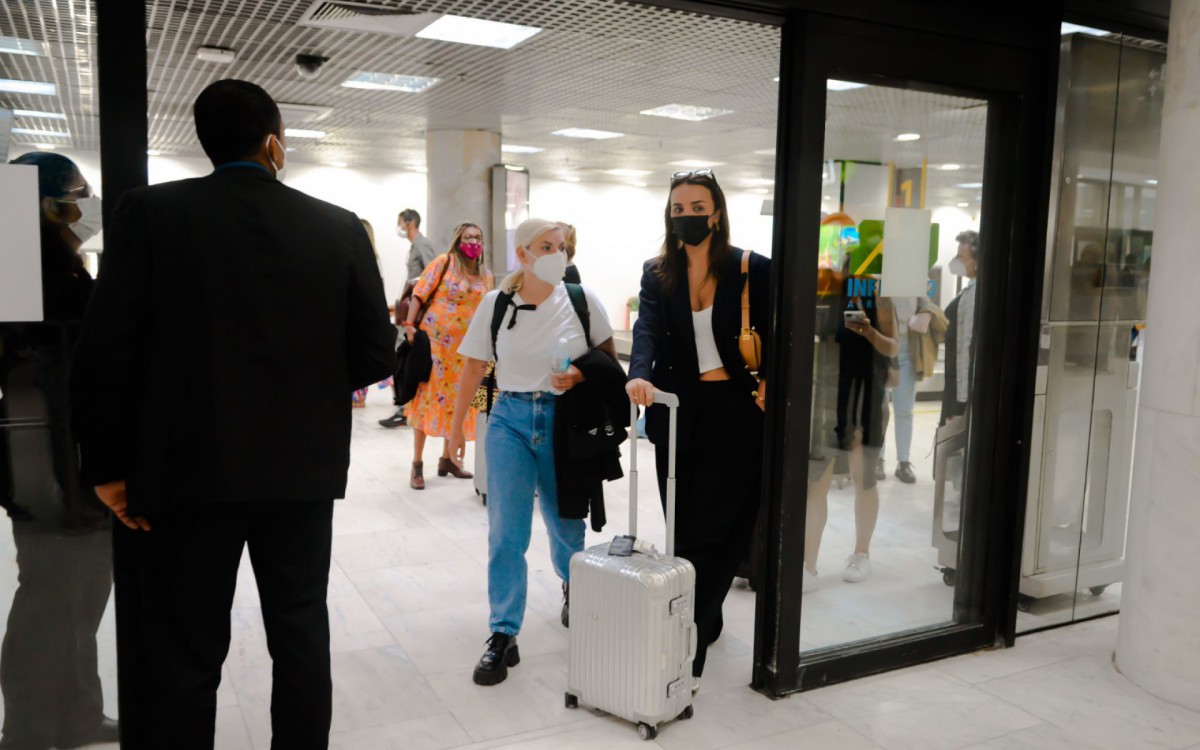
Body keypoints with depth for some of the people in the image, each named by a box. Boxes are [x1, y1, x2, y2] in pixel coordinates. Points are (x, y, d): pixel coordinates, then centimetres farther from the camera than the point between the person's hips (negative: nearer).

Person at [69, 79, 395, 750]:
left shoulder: (151, 211, -5)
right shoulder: (340, 227, -1)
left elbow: (105, 352, -10)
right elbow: (375, 355, 0)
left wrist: (109, 466, -1)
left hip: (190, 468, -2)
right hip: (305, 468, 2)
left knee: (183, 657, 8)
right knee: (301, 636, 16)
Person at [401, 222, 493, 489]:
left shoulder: (486, 275, 9)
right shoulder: (444, 262, -5)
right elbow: (420, 294, -7)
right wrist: (410, 325, -14)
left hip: (465, 347, 5)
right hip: (433, 340, -5)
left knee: (458, 400, 9)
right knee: (427, 396, -2)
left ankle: (447, 459, 24)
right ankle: (417, 464, 5)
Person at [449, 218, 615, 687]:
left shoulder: (581, 301, -5)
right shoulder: (496, 303, -3)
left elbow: (608, 356, 5)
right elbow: (474, 367, 5)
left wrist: (580, 376, -15)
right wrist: (457, 427, 7)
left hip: (565, 420, 0)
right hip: (510, 420, 0)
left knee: (565, 522, 14)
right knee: (506, 530, -6)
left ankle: (571, 584, 47)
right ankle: (503, 637, 3)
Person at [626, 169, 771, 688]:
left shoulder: (752, 271, -3)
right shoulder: (657, 274, 4)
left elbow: (774, 335, 3)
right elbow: (647, 328, -13)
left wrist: (771, 382, -16)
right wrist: (639, 374, -33)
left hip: (735, 414, -3)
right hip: (677, 413, 4)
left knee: (711, 536, -3)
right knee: (683, 533, 12)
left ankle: (687, 652, 4)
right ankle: (706, 625, 31)